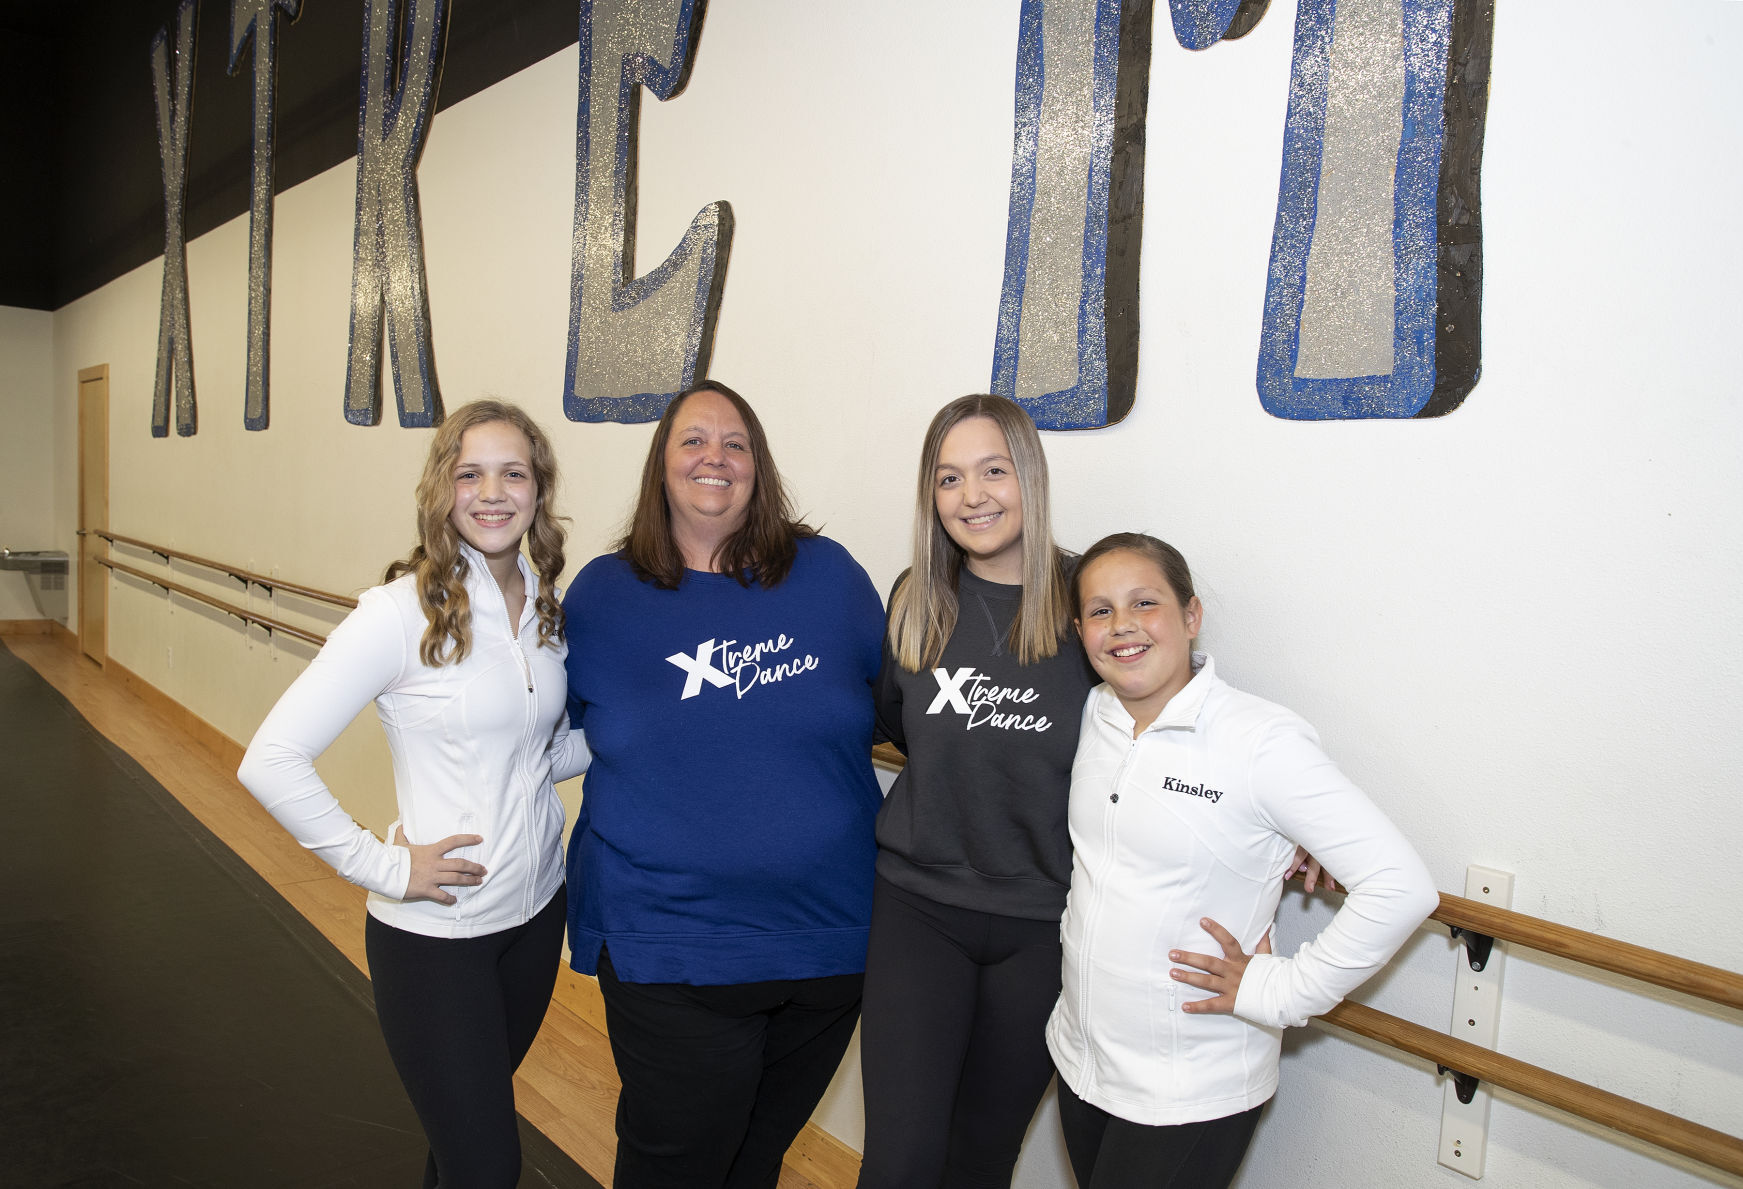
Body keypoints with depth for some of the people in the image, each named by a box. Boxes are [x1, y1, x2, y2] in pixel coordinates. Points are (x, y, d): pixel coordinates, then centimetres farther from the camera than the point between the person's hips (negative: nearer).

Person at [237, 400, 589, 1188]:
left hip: (536, 912, 6)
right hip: (434, 931, -5)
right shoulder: (403, 611, -18)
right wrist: (383, 867, -19)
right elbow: (270, 762, -21)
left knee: (478, 1118, 25)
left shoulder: (545, 606, 0)